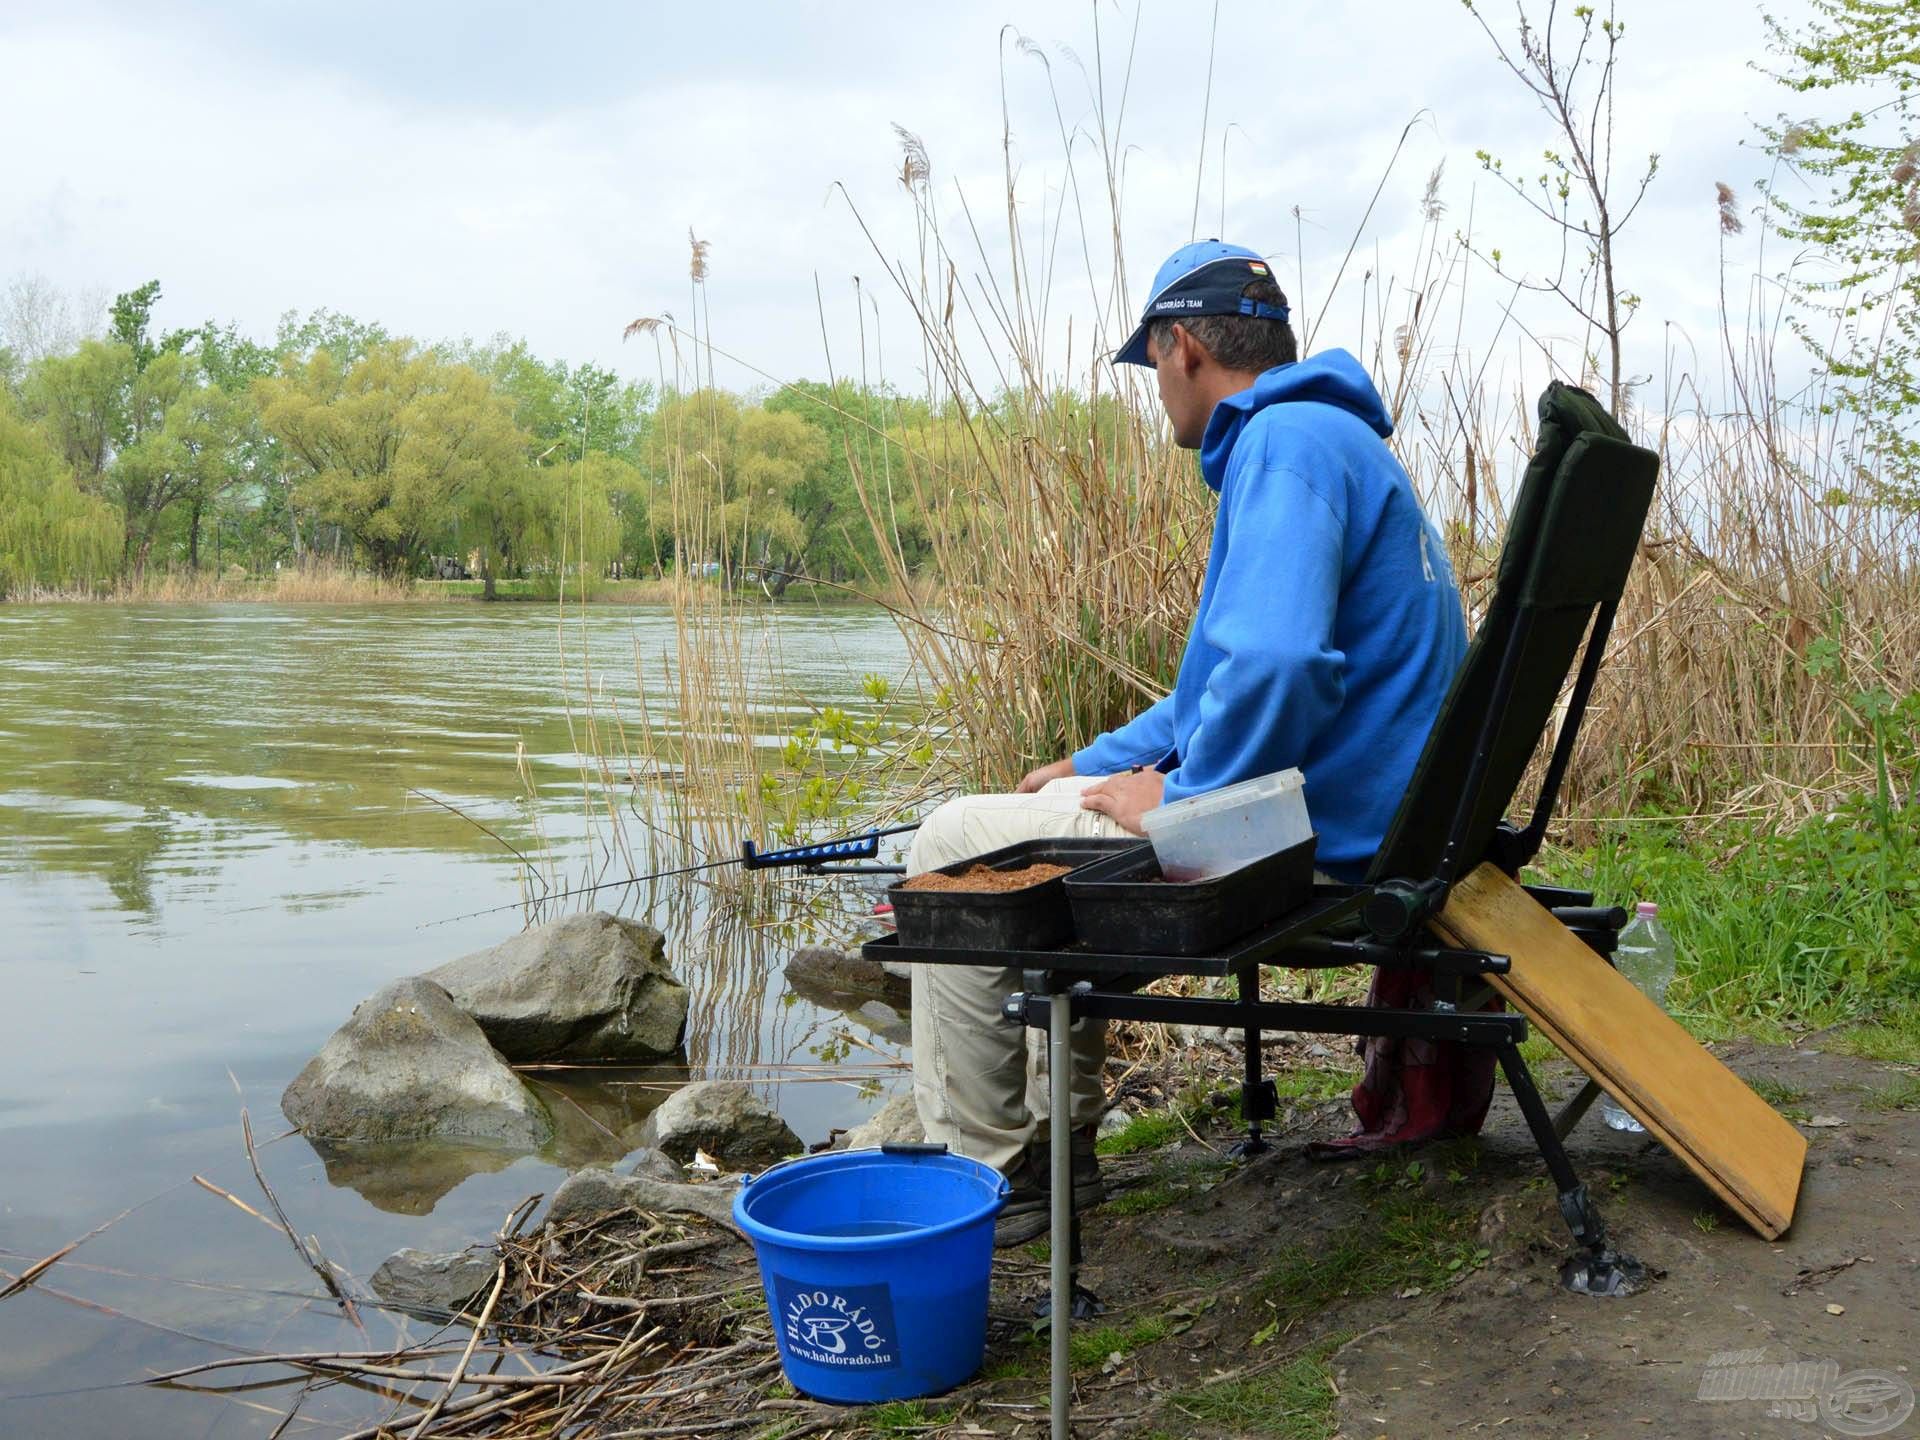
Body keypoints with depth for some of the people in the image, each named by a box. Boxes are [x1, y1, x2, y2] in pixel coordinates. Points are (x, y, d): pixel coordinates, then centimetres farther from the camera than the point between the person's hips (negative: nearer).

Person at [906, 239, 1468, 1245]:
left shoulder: (1287, 442, -18)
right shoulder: (1327, 436, 18)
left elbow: (1273, 662, -35)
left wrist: (1175, 794, -18)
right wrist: (1097, 765, 20)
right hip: (1355, 822, 11)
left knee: (951, 849, 0)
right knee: (1054, 818, 26)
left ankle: (984, 1178, 9)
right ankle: (1058, 1141, 28)